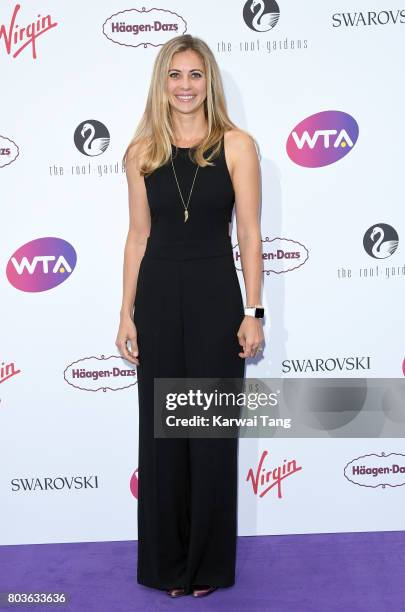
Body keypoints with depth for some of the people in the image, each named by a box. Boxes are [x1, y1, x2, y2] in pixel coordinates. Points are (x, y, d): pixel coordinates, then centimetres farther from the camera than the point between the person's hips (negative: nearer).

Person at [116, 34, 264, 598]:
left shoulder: (236, 145, -2)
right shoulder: (142, 151, 5)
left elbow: (249, 233, -3)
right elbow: (138, 237, 6)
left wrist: (252, 312, -7)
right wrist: (127, 314, 3)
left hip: (216, 295, -2)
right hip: (159, 296, 2)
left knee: (213, 432, 6)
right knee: (160, 430, 9)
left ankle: (209, 563, 25)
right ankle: (167, 562, 27)